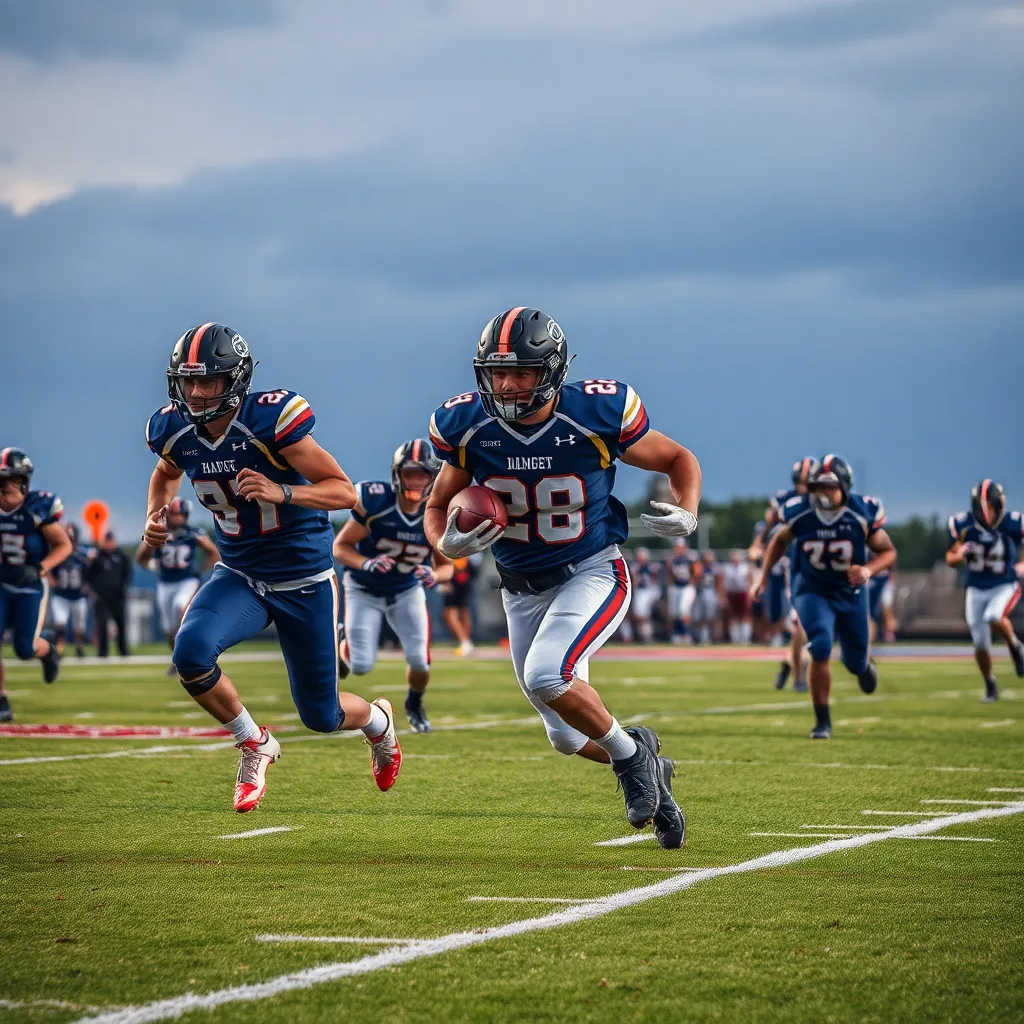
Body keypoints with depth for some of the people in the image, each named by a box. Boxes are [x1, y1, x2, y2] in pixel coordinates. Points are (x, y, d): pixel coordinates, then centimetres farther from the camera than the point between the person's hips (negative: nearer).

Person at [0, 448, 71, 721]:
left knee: (25, 650, -7)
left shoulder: (37, 508, -17)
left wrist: (38, 569, -23)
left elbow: (64, 546, -10)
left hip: (32, 588, -4)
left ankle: (47, 648, 31)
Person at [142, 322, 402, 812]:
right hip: (239, 575, 4)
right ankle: (255, 746, -1)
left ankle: (378, 720, 46)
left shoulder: (270, 420, -25)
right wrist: (155, 515, -2)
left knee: (321, 715, 6)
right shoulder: (175, 430, -9)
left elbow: (345, 492, -23)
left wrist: (281, 492, -38)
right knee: (191, 651, -27)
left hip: (304, 580, -4)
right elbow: (167, 472, 18)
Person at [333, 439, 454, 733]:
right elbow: (340, 547, -18)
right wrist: (367, 564, -37)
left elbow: (446, 566, -5)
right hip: (364, 590, -2)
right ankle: (343, 638, 30)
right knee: (361, 666, -9)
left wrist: (434, 575, -29)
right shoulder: (375, 502, -28)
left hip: (407, 591, 2)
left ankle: (415, 704, 25)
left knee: (419, 661, -11)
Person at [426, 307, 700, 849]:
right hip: (522, 590, 4)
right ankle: (650, 774, 38)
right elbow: (438, 506, 3)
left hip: (593, 574, -4)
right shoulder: (468, 427, -12)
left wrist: (687, 514, -22)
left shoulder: (596, 415, -19)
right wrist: (448, 544, -20)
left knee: (545, 677, -30)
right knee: (570, 738, 8)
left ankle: (631, 753, -4)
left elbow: (678, 460, -2)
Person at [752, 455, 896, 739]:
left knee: (855, 662, 11)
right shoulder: (799, 513, -17)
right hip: (812, 591, -1)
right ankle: (822, 721, -9)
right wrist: (763, 574, 0)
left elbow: (888, 551, -8)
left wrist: (869, 570, -27)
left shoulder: (863, 514, -20)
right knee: (821, 648, -23)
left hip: (850, 593, 1)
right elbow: (780, 540, 6)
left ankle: (864, 665, 54)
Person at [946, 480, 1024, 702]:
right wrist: (959, 554, -25)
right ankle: (990, 687, 27)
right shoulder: (961, 524, -14)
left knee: (994, 618, -32)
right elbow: (951, 560, -3)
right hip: (976, 590, 3)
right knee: (980, 644, 4)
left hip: (1005, 586, -3)